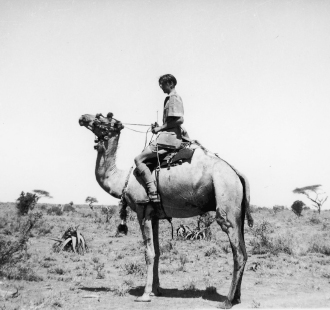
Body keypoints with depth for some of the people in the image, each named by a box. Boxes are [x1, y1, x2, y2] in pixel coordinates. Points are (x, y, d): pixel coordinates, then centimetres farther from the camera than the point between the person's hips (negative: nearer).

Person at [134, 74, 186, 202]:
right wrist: (160, 127, 14)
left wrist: (160, 128, -13)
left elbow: (179, 119, -20)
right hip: (170, 136, 11)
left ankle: (153, 192, -21)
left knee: (139, 159, -14)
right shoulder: (170, 98, 22)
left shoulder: (173, 98, -9)